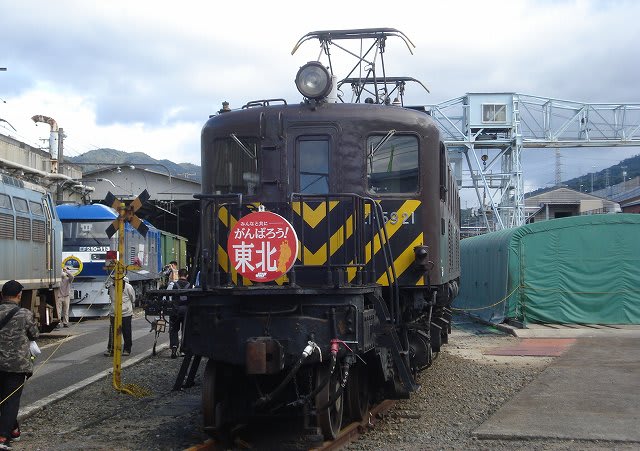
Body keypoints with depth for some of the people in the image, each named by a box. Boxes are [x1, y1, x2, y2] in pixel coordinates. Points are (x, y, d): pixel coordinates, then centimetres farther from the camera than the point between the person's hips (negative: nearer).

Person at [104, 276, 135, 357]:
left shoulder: (128, 287, -8)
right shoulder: (111, 286, 1)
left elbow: (133, 299, 6)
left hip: (126, 313, -3)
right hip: (113, 313, 3)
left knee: (126, 332, 6)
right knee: (112, 332, 2)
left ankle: (127, 349, 18)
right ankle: (111, 349, 10)